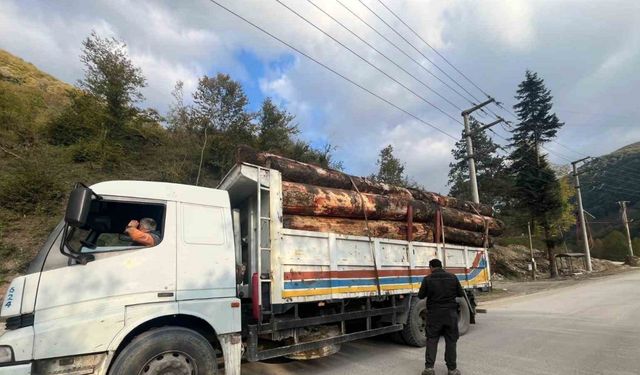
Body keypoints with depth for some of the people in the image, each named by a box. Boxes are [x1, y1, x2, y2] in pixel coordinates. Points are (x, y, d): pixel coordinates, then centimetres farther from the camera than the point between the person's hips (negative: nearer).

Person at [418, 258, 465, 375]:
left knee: (432, 340, 8)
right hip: (450, 313, 2)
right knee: (451, 341, 12)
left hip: (434, 314, -1)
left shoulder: (427, 279, -9)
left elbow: (421, 296, -3)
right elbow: (461, 294, 5)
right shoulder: (452, 277, -2)